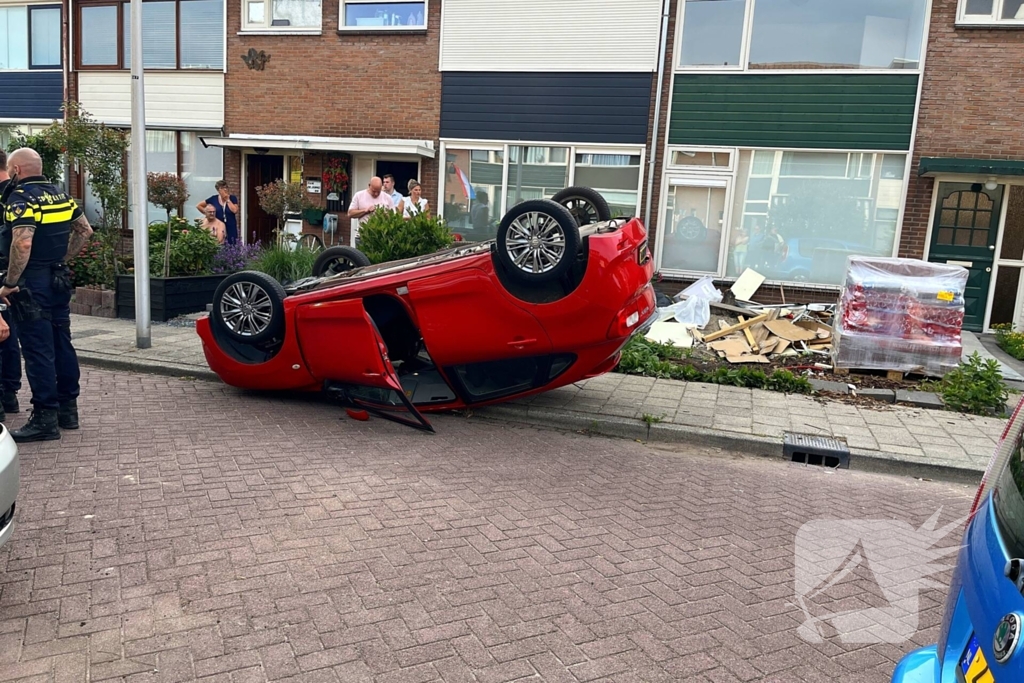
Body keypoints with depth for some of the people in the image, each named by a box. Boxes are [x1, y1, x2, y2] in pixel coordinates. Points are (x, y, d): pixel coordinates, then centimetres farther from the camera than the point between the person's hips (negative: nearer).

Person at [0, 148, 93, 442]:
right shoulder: (60, 194, 10)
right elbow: (85, 230, 16)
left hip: (32, 283, -8)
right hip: (59, 280, 8)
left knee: (38, 350, -3)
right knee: (62, 344, 13)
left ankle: (45, 418, 1)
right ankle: (68, 409, 22)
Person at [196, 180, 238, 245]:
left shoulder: (232, 198, 3)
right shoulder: (213, 199, 3)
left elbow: (235, 210, -13)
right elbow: (198, 205, 11)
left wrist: (228, 200, -8)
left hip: (231, 228, 0)